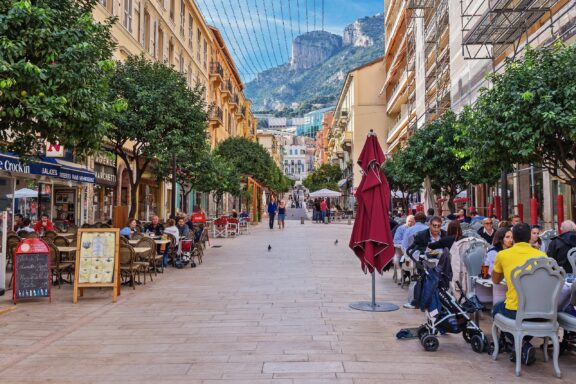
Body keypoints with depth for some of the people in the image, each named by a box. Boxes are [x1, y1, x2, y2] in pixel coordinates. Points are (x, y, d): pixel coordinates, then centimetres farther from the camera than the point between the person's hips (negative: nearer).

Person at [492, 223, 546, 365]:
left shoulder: (502, 254, 1)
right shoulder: (541, 255, 5)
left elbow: (495, 280, 18)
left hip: (515, 311, -3)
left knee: (496, 309, 30)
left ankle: (522, 346, 11)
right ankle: (524, 343, 28)